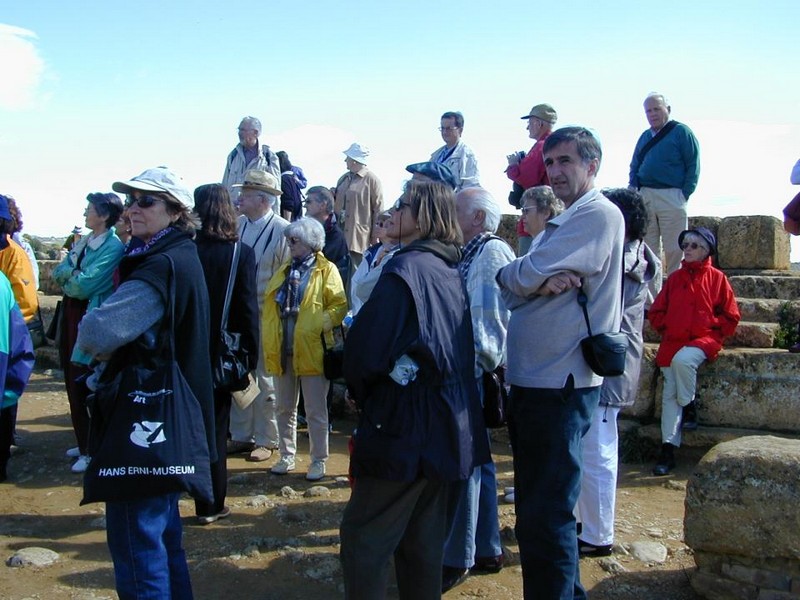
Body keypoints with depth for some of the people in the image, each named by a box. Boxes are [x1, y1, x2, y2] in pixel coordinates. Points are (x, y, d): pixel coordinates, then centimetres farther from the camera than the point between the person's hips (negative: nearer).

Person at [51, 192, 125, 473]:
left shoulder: (113, 247, -14)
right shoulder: (83, 242, 13)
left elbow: (84, 285, -20)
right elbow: (58, 272, 5)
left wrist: (68, 279, -1)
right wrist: (73, 273, -14)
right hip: (71, 318, 8)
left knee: (84, 387, -2)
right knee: (73, 385, 15)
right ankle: (84, 443, 30)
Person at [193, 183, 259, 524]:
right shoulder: (241, 253, -9)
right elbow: (248, 308, -10)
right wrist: (250, 355, -1)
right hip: (221, 354, -1)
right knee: (215, 428, 8)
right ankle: (211, 505, 15)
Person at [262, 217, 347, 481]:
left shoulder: (326, 270, -2)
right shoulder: (284, 270, 15)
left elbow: (339, 305, -9)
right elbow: (269, 307, 14)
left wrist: (319, 326, -20)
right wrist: (268, 341, 4)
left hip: (311, 350, -6)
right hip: (282, 350, 6)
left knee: (316, 411, 3)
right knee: (285, 408, 15)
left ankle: (319, 461, 15)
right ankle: (287, 456, 28)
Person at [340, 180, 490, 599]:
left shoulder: (407, 268, -15)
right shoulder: (450, 271, 11)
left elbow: (367, 347, -21)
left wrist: (360, 391, 0)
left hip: (404, 429, -8)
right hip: (447, 426, 9)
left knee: (363, 537, 1)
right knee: (424, 540, 17)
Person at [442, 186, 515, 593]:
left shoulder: (492, 251, -11)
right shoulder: (471, 253, 16)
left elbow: (493, 314, -19)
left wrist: (480, 361, -17)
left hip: (474, 373, -10)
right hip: (466, 371, 10)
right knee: (475, 460, 15)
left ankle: (457, 558, 8)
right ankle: (486, 549, 27)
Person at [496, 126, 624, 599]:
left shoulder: (598, 214, -11)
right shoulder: (565, 223, 19)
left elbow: (519, 277, -18)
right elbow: (516, 292, 8)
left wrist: (511, 273, 4)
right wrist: (544, 281, -13)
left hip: (559, 383, -10)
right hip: (533, 378, 10)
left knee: (546, 512, -2)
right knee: (534, 504, 20)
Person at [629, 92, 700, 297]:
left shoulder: (681, 132, 0)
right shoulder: (645, 137, 16)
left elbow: (693, 165, -4)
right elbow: (634, 167, 21)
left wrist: (684, 194, -10)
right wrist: (633, 190, 6)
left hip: (671, 197, -5)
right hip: (644, 198, 6)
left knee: (674, 250, -4)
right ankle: (651, 299, 15)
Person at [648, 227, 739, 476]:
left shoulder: (717, 278, 3)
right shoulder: (675, 278, 12)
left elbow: (731, 317, 5)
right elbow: (656, 312, 16)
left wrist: (712, 329, -3)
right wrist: (667, 328, 4)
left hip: (704, 339, -3)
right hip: (673, 341, 3)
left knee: (682, 359, -35)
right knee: (670, 392, -9)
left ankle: (689, 405, -8)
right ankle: (668, 449, -9)